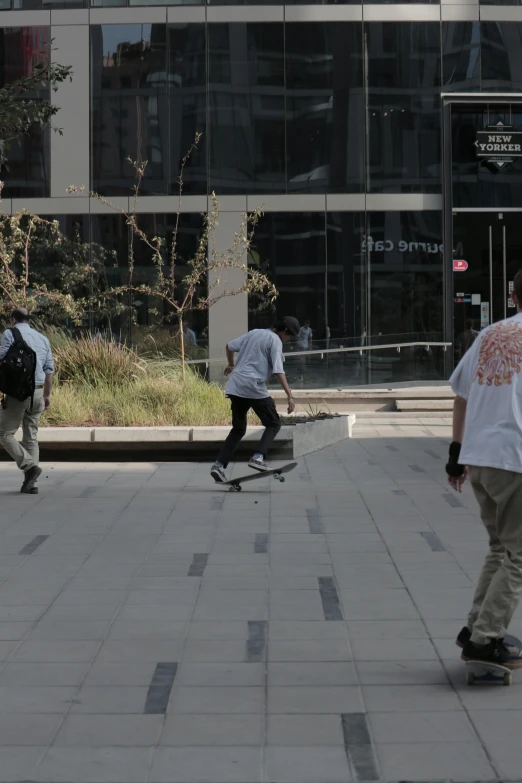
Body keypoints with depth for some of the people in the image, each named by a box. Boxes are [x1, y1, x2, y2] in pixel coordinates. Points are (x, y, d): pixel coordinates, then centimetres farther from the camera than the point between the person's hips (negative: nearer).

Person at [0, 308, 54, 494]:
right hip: (38, 392, 6)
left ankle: (30, 466, -16)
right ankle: (31, 483, 4)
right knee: (31, 437, 9)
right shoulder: (42, 338, 16)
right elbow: (49, 369, 16)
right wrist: (47, 395, 22)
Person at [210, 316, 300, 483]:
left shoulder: (254, 333, 18)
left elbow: (229, 347, 27)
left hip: (235, 387, 7)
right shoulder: (275, 341, -3)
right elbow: (278, 371, -13)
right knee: (273, 424, 6)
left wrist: (231, 366, 45)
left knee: (238, 429, 17)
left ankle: (219, 465, 5)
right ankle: (258, 457, -14)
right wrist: (290, 396, -15)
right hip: (254, 388, -7)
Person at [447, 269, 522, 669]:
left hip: (476, 456, 7)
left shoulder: (489, 335, 15)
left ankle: (477, 628, 20)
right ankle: (486, 639, -2)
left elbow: (461, 395, 17)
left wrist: (457, 452, 22)